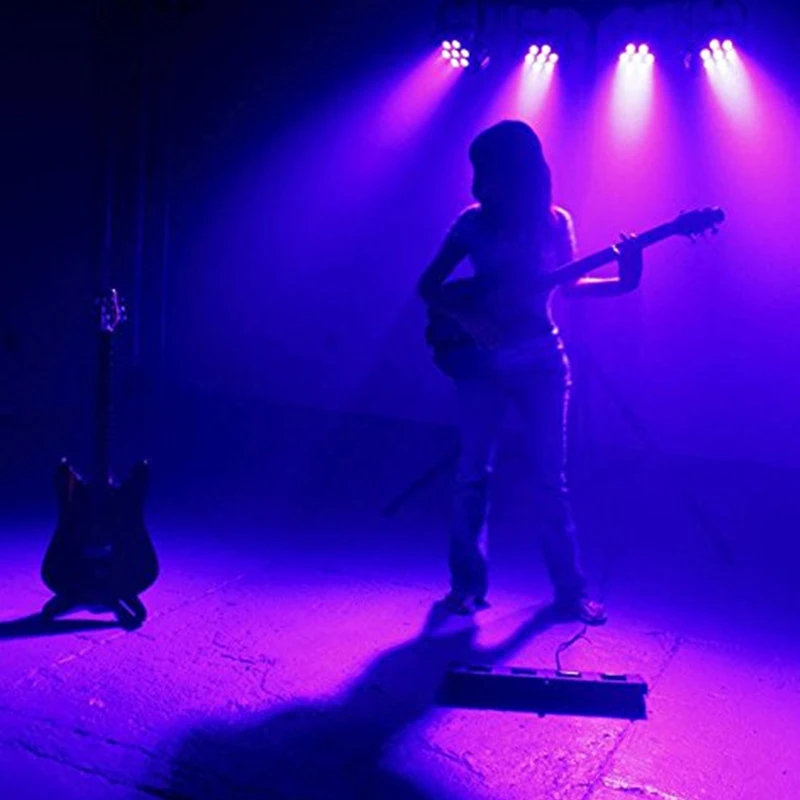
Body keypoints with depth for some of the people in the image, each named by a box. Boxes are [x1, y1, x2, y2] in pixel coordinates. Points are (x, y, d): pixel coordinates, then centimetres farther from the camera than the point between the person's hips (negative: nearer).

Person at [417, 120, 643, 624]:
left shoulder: (554, 221, 1)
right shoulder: (473, 222, 0)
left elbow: (569, 284, 8)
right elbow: (428, 286, 2)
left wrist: (622, 282, -8)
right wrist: (464, 313, -16)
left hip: (540, 360, 0)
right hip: (481, 361, 0)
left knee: (549, 479, 2)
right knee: (474, 475, 3)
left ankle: (571, 591, 11)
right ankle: (468, 583, 16)